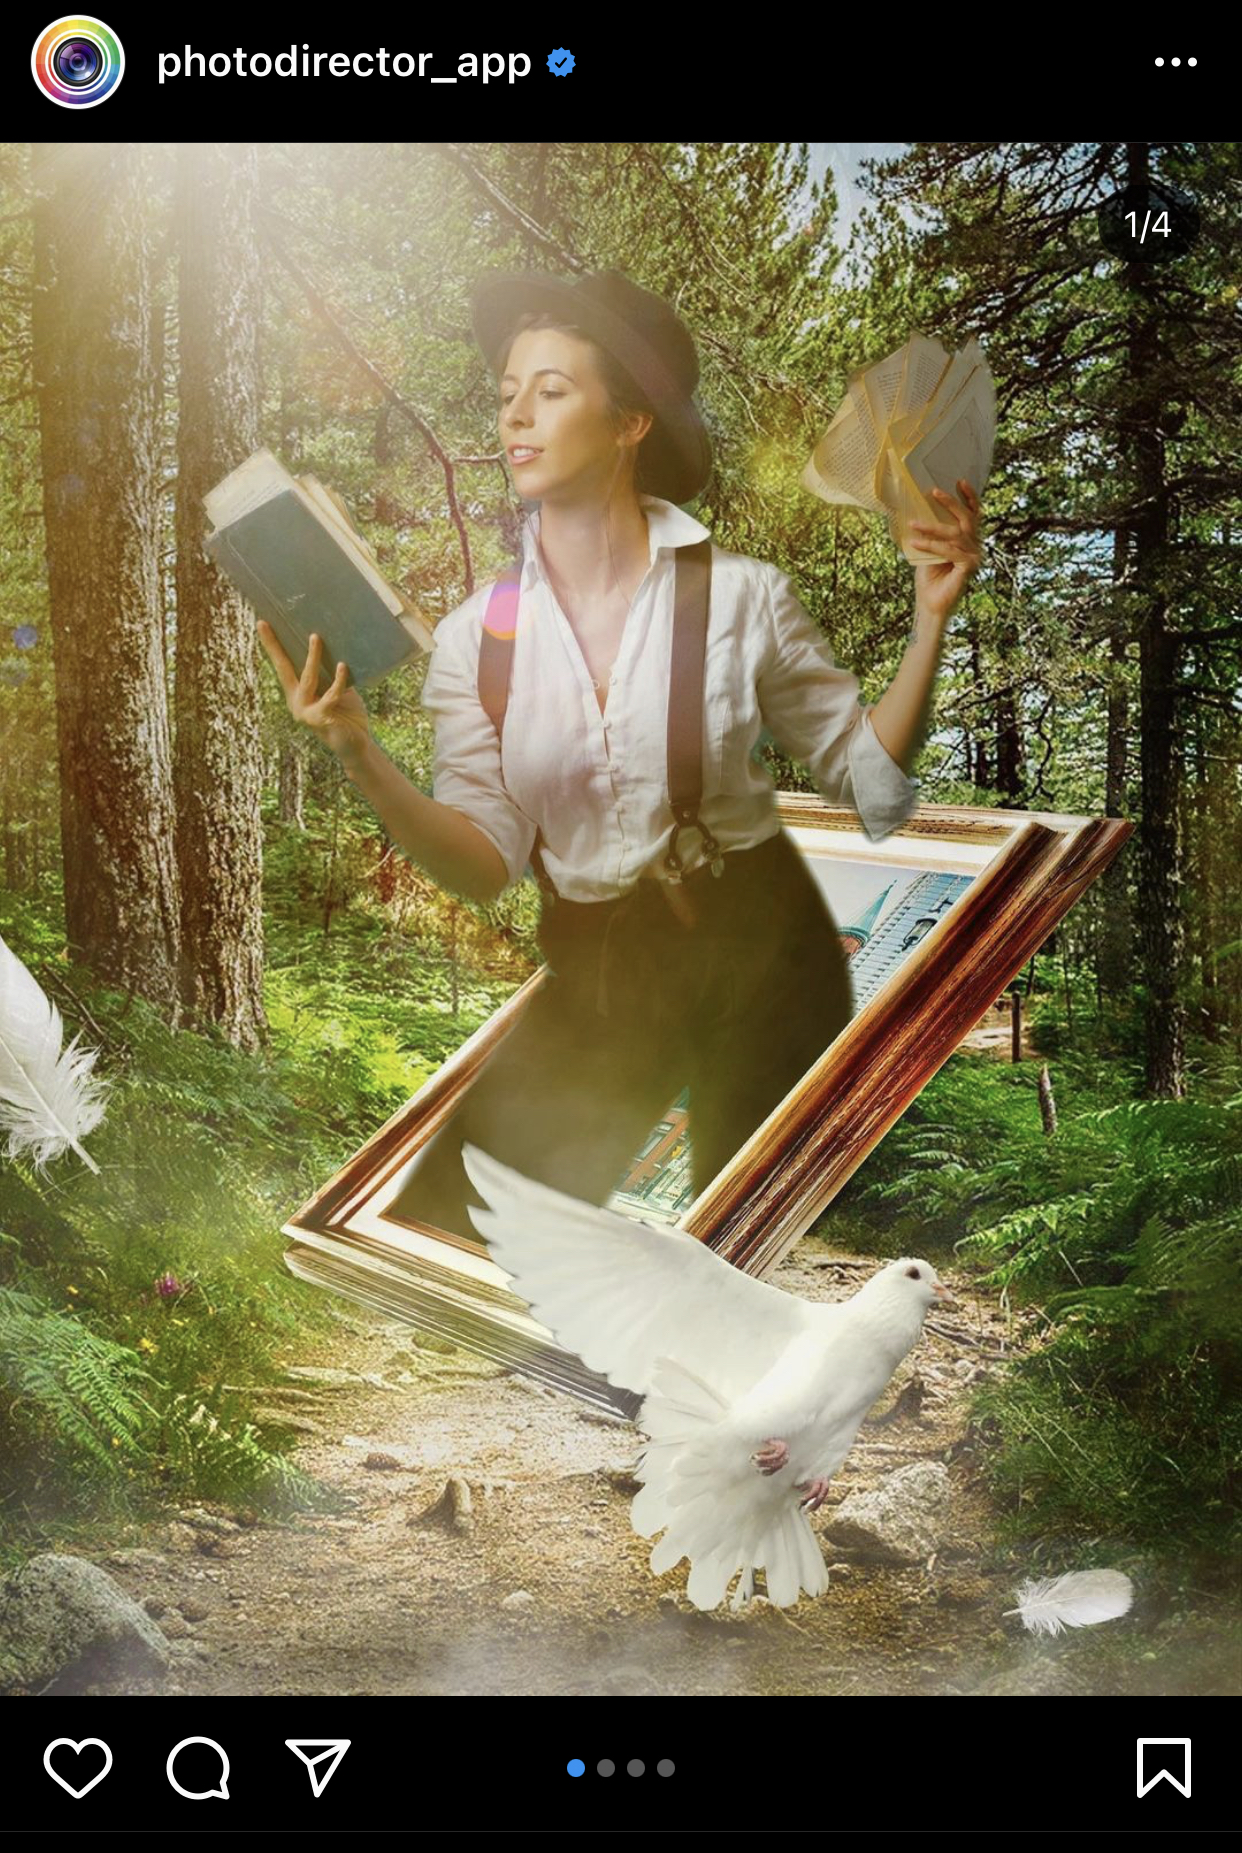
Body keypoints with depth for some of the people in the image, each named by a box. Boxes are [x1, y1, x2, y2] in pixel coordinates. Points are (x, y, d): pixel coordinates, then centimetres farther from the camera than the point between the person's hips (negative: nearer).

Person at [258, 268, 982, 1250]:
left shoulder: (740, 593, -8)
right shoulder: (477, 636, -3)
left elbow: (870, 778, -3)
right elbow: (485, 859, -11)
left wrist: (932, 615, -13)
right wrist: (360, 755, -25)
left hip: (761, 947, -1)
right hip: (596, 977, 1)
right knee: (442, 1225, -7)